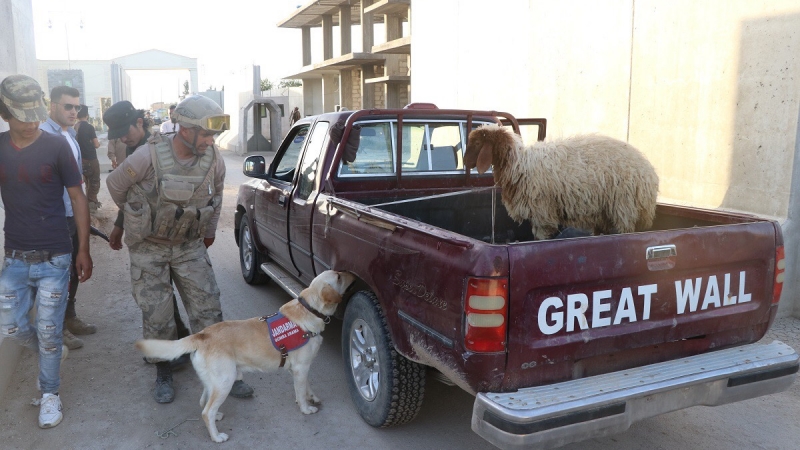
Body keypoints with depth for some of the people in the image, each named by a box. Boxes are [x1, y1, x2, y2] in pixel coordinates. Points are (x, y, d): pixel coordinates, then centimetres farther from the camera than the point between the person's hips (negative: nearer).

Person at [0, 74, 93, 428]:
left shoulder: (56, 146, -9)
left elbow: (77, 198, -4)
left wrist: (84, 249, -4)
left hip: (53, 258, -3)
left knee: (48, 332, 4)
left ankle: (50, 392, 25)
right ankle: (54, 353, 42)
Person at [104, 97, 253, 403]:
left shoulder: (212, 157, -12)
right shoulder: (149, 156, -23)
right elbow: (115, 185, -4)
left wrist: (209, 229, 20)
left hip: (190, 246, 3)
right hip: (149, 248, -2)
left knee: (208, 309, 2)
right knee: (156, 316, 4)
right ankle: (163, 373, 26)